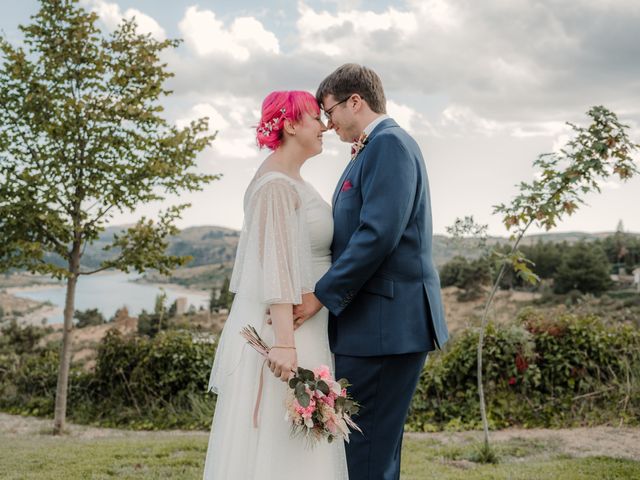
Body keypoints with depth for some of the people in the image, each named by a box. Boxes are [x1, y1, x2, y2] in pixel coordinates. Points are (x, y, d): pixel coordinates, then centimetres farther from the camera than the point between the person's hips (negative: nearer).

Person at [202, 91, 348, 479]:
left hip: (302, 327, 10)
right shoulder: (276, 185, -14)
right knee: (275, 443, -5)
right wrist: (284, 342, -27)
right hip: (278, 327, -10)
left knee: (296, 443, 12)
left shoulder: (292, 182, 16)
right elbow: (276, 265, -22)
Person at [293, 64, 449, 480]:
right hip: (379, 324, 10)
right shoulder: (375, 149, 19)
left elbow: (378, 234, -21)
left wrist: (322, 296, -17)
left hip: (386, 324, -10)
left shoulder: (389, 143, -11)